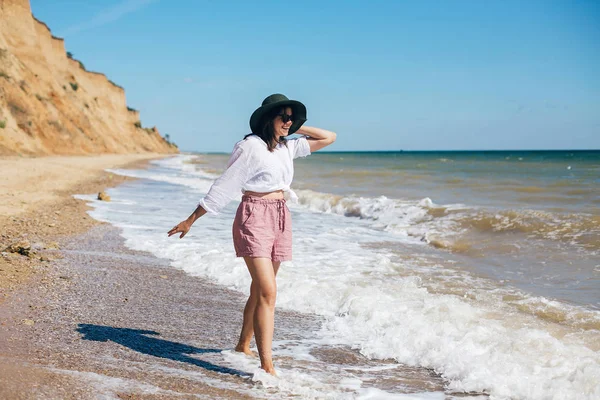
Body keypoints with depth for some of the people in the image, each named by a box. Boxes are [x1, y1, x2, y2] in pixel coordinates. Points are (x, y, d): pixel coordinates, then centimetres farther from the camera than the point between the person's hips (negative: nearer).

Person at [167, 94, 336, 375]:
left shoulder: (287, 147, 11)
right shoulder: (250, 146, -10)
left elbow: (328, 138, 19)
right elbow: (223, 186, -8)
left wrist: (296, 128, 10)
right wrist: (191, 220, -7)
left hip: (281, 220, 8)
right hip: (255, 218, -8)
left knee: (259, 289, 16)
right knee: (268, 292, -17)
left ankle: (243, 346, 34)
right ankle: (267, 367, -19)